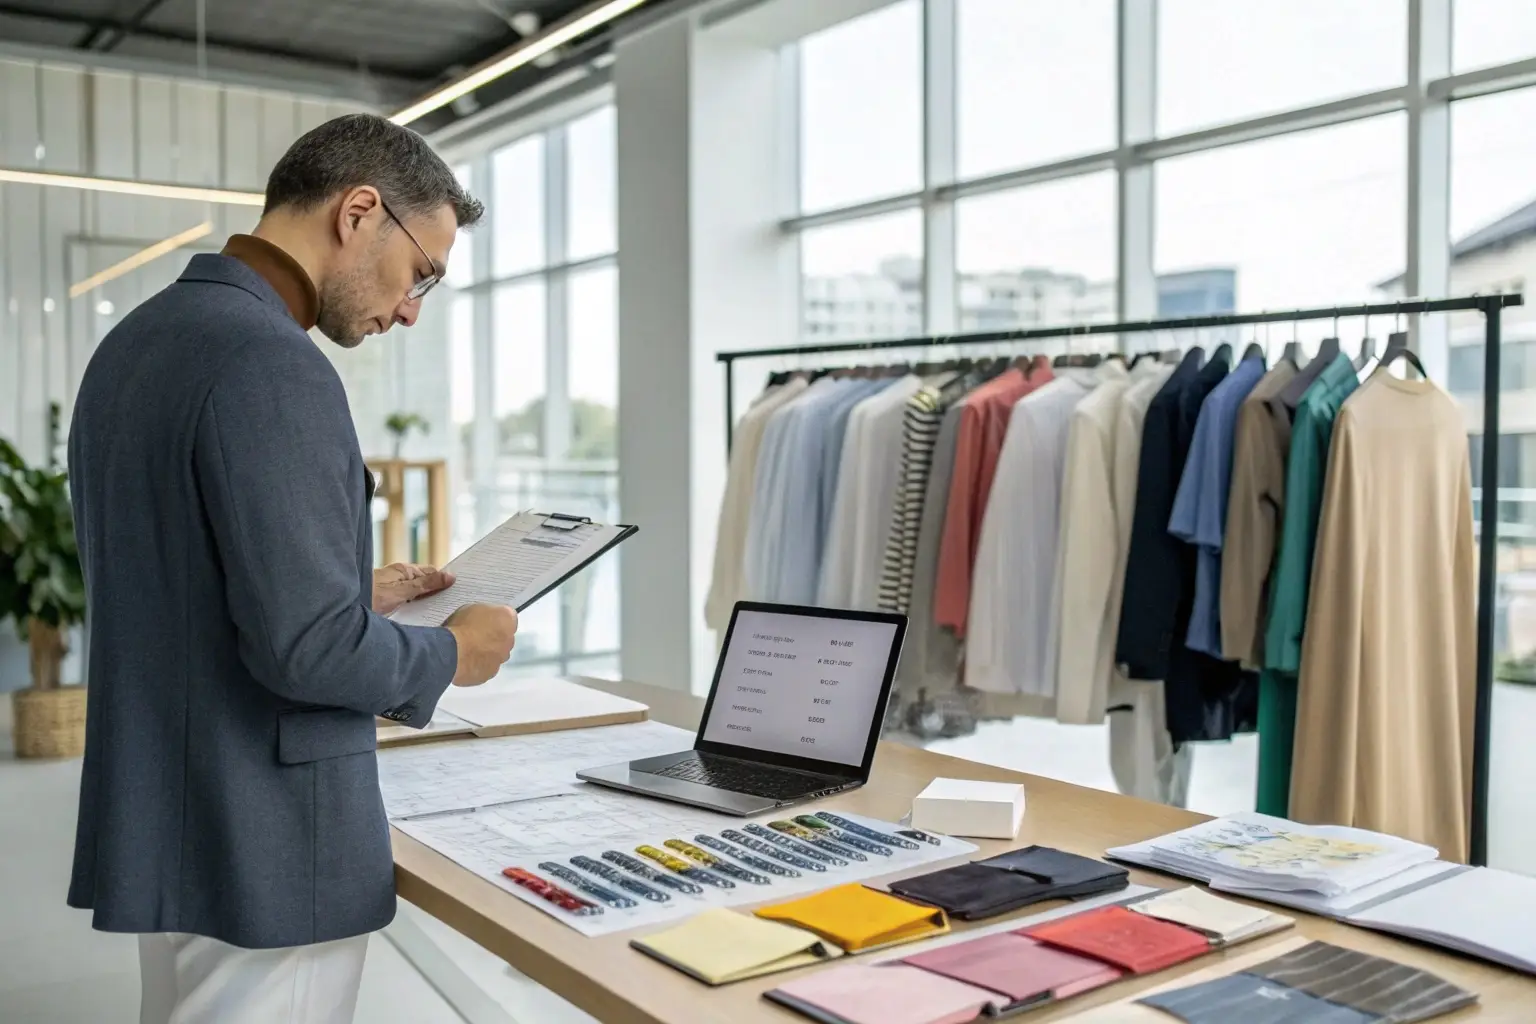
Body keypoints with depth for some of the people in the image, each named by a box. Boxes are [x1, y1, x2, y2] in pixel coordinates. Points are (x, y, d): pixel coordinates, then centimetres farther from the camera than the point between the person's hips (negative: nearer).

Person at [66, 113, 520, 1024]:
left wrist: (355, 589, 16)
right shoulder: (271, 366, -23)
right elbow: (307, 648, -27)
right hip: (263, 851, -9)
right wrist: (453, 654, -9)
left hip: (165, 823, 9)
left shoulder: (138, 339, 7)